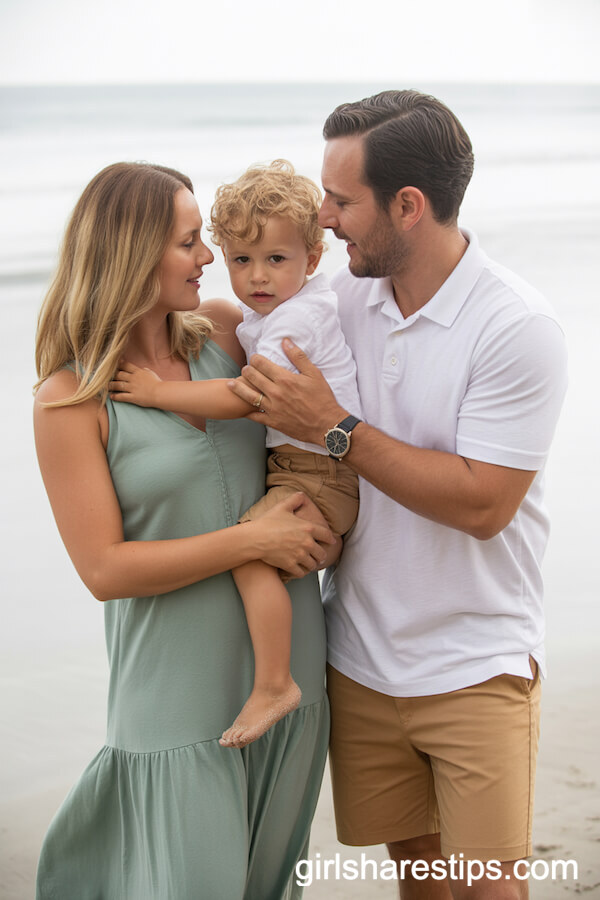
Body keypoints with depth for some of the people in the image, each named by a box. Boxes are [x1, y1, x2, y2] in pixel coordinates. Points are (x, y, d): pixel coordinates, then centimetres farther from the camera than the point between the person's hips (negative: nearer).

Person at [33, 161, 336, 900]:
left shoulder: (224, 333, 1)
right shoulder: (70, 400, -12)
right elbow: (105, 569, -15)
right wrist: (254, 541, -17)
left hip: (290, 664, 6)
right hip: (181, 692, -5)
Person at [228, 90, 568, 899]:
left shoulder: (518, 328, -18)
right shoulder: (345, 297, 0)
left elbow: (482, 505, -22)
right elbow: (240, 321, 20)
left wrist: (335, 429, -22)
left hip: (476, 668, -5)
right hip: (363, 657, 5)